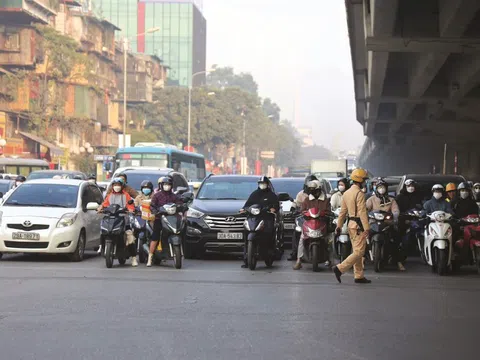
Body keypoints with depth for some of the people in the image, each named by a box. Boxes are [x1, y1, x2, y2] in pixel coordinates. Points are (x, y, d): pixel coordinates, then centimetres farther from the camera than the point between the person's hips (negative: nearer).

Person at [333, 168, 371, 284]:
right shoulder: (359, 193, -15)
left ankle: (359, 276, 15)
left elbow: (343, 211, 15)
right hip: (358, 225, -10)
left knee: (357, 251, 13)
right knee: (359, 252, -8)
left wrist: (339, 226, 18)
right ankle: (340, 269, -16)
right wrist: (367, 228, -22)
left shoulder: (346, 193, 12)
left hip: (351, 224, 10)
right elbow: (362, 212, -21)